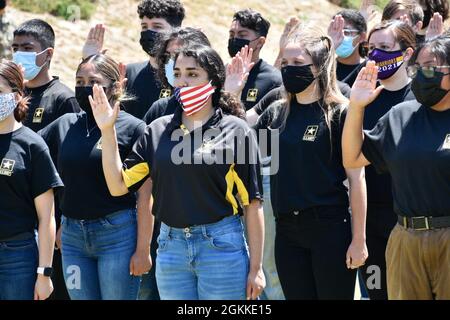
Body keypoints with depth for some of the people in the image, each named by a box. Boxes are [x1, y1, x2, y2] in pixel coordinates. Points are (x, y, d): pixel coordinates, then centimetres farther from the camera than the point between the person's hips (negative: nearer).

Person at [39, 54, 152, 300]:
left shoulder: (133, 128, -4)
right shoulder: (64, 126, 9)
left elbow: (145, 196, -6)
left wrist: (143, 249, -10)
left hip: (117, 233, -5)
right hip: (72, 236, 5)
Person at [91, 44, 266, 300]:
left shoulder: (235, 130, -3)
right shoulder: (158, 130, 9)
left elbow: (252, 202, -3)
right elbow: (119, 186, 8)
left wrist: (256, 267, -6)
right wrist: (107, 131, 0)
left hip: (221, 245, -4)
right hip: (171, 246, 4)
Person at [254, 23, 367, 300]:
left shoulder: (339, 113, -6)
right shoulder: (276, 114, 9)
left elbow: (357, 179, -7)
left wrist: (359, 240, -10)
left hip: (329, 228, -5)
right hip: (288, 231, 5)